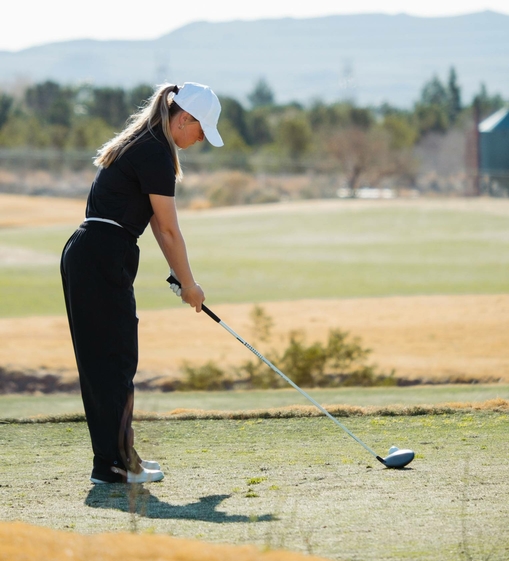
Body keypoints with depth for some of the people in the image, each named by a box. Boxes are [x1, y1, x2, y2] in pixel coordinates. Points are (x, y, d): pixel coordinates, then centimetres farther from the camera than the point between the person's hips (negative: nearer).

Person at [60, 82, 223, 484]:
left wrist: (180, 278, 16)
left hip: (84, 255, 10)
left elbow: (156, 222, 19)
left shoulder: (141, 144, 18)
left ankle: (115, 456, 19)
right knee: (115, 360, -6)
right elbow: (169, 229, -9)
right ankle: (114, 463, -3)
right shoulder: (155, 153, -13)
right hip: (104, 259, -10)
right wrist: (189, 284, 2)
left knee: (104, 360, 13)